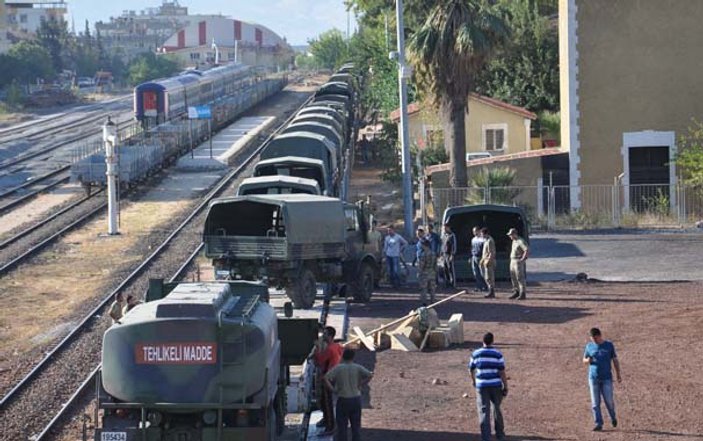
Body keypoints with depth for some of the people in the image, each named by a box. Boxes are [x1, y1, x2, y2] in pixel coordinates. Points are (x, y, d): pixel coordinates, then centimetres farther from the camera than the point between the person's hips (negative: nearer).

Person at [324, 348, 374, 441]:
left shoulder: (338, 368, -6)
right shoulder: (357, 368, -4)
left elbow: (326, 378, -16)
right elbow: (370, 375, -15)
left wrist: (333, 389, -6)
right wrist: (360, 385, -7)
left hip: (342, 399, -1)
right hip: (356, 399, 1)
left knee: (342, 426, 7)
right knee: (356, 425, 11)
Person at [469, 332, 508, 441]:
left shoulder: (476, 354, -1)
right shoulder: (498, 354, -8)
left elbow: (471, 369, 13)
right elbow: (502, 372, -10)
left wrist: (473, 380, 32)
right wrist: (505, 388, -2)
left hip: (482, 386, 0)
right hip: (496, 386, 0)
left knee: (484, 411, 0)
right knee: (497, 408, 20)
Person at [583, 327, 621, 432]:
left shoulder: (609, 345, 2)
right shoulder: (589, 346, 6)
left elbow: (615, 360, 5)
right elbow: (584, 360, 14)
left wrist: (618, 375, 0)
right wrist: (588, 360, -10)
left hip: (606, 378, -2)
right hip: (593, 378, 2)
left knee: (609, 401, -1)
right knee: (595, 402, -1)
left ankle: (613, 417, 26)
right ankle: (598, 424, 4)